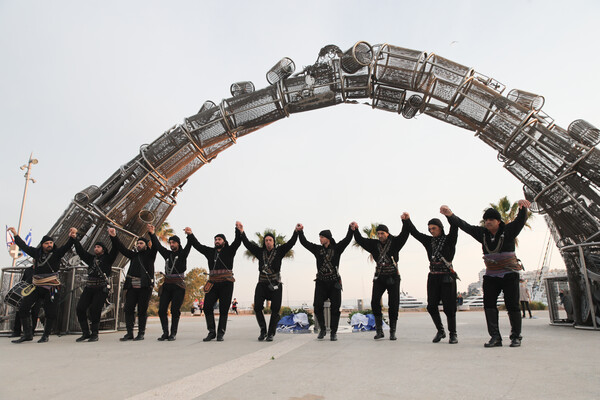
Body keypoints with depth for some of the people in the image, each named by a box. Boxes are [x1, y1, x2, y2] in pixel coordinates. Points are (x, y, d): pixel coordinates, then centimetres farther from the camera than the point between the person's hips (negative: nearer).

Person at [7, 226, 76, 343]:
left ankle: (45, 335, 17)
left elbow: (67, 246, -19)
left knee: (51, 313, -2)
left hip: (51, 288, -4)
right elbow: (24, 246, 21)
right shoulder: (37, 252, 9)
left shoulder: (57, 253, -3)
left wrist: (71, 237, -39)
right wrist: (15, 235, 24)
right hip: (37, 287, 4)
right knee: (23, 308, 2)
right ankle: (28, 334, 13)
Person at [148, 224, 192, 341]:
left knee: (175, 310, -6)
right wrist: (152, 234, 2)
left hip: (178, 286, -5)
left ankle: (173, 333, 4)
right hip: (167, 285, 5)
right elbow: (158, 246, 14)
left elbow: (189, 246, -13)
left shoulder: (183, 254, 4)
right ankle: (165, 333, 10)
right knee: (162, 310, 1)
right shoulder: (167, 254, 17)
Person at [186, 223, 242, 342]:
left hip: (226, 284, -4)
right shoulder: (210, 251, 17)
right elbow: (197, 245, 14)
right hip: (213, 283, 4)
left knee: (223, 309, -1)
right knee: (207, 307, -3)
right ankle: (211, 332, 8)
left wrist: (239, 230, -27)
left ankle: (220, 334, 8)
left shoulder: (229, 251, 6)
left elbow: (237, 242, -9)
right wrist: (190, 235, 1)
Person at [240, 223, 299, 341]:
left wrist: (296, 231, -18)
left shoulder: (279, 251, 4)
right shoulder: (260, 252, 9)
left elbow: (291, 243, -5)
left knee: (275, 310, -4)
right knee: (257, 307, -6)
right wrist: (242, 232, -5)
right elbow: (247, 244, 5)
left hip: (275, 284, -1)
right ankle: (263, 330, 12)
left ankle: (271, 334, 9)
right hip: (262, 284, 2)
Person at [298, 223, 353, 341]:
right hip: (321, 282, 2)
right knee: (318, 306, -5)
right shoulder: (317, 249, 7)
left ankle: (333, 332, 12)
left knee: (335, 308, 0)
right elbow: (304, 242, 3)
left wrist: (351, 229, -25)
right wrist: (300, 231, -9)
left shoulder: (337, 248, 2)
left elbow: (347, 240, -9)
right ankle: (322, 329, 15)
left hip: (334, 282, -1)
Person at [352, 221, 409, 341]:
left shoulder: (395, 242, -1)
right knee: (375, 302, -9)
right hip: (379, 277, 2)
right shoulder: (374, 244, 6)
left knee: (393, 305, 1)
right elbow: (360, 240, 4)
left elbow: (404, 234, -14)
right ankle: (379, 330, 3)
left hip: (393, 277, -2)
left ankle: (392, 331, 15)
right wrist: (356, 230, -11)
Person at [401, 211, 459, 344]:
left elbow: (454, 228, -17)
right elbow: (415, 233, 9)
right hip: (433, 277, 4)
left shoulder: (449, 240, 0)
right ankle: (440, 331, 21)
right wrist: (407, 221, -4)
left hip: (447, 277, -4)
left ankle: (453, 334, 14)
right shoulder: (429, 241, 12)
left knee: (449, 307, -1)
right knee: (431, 306, 3)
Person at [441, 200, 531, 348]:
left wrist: (523, 207, -43)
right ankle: (495, 337, -3)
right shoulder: (482, 233, 4)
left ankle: (516, 337, 15)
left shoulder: (508, 230, -5)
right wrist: (450, 215, -18)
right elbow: (464, 226, -2)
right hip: (491, 276, 4)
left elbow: (521, 220, -20)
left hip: (509, 275, -3)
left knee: (512, 305, 0)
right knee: (489, 304, -6)